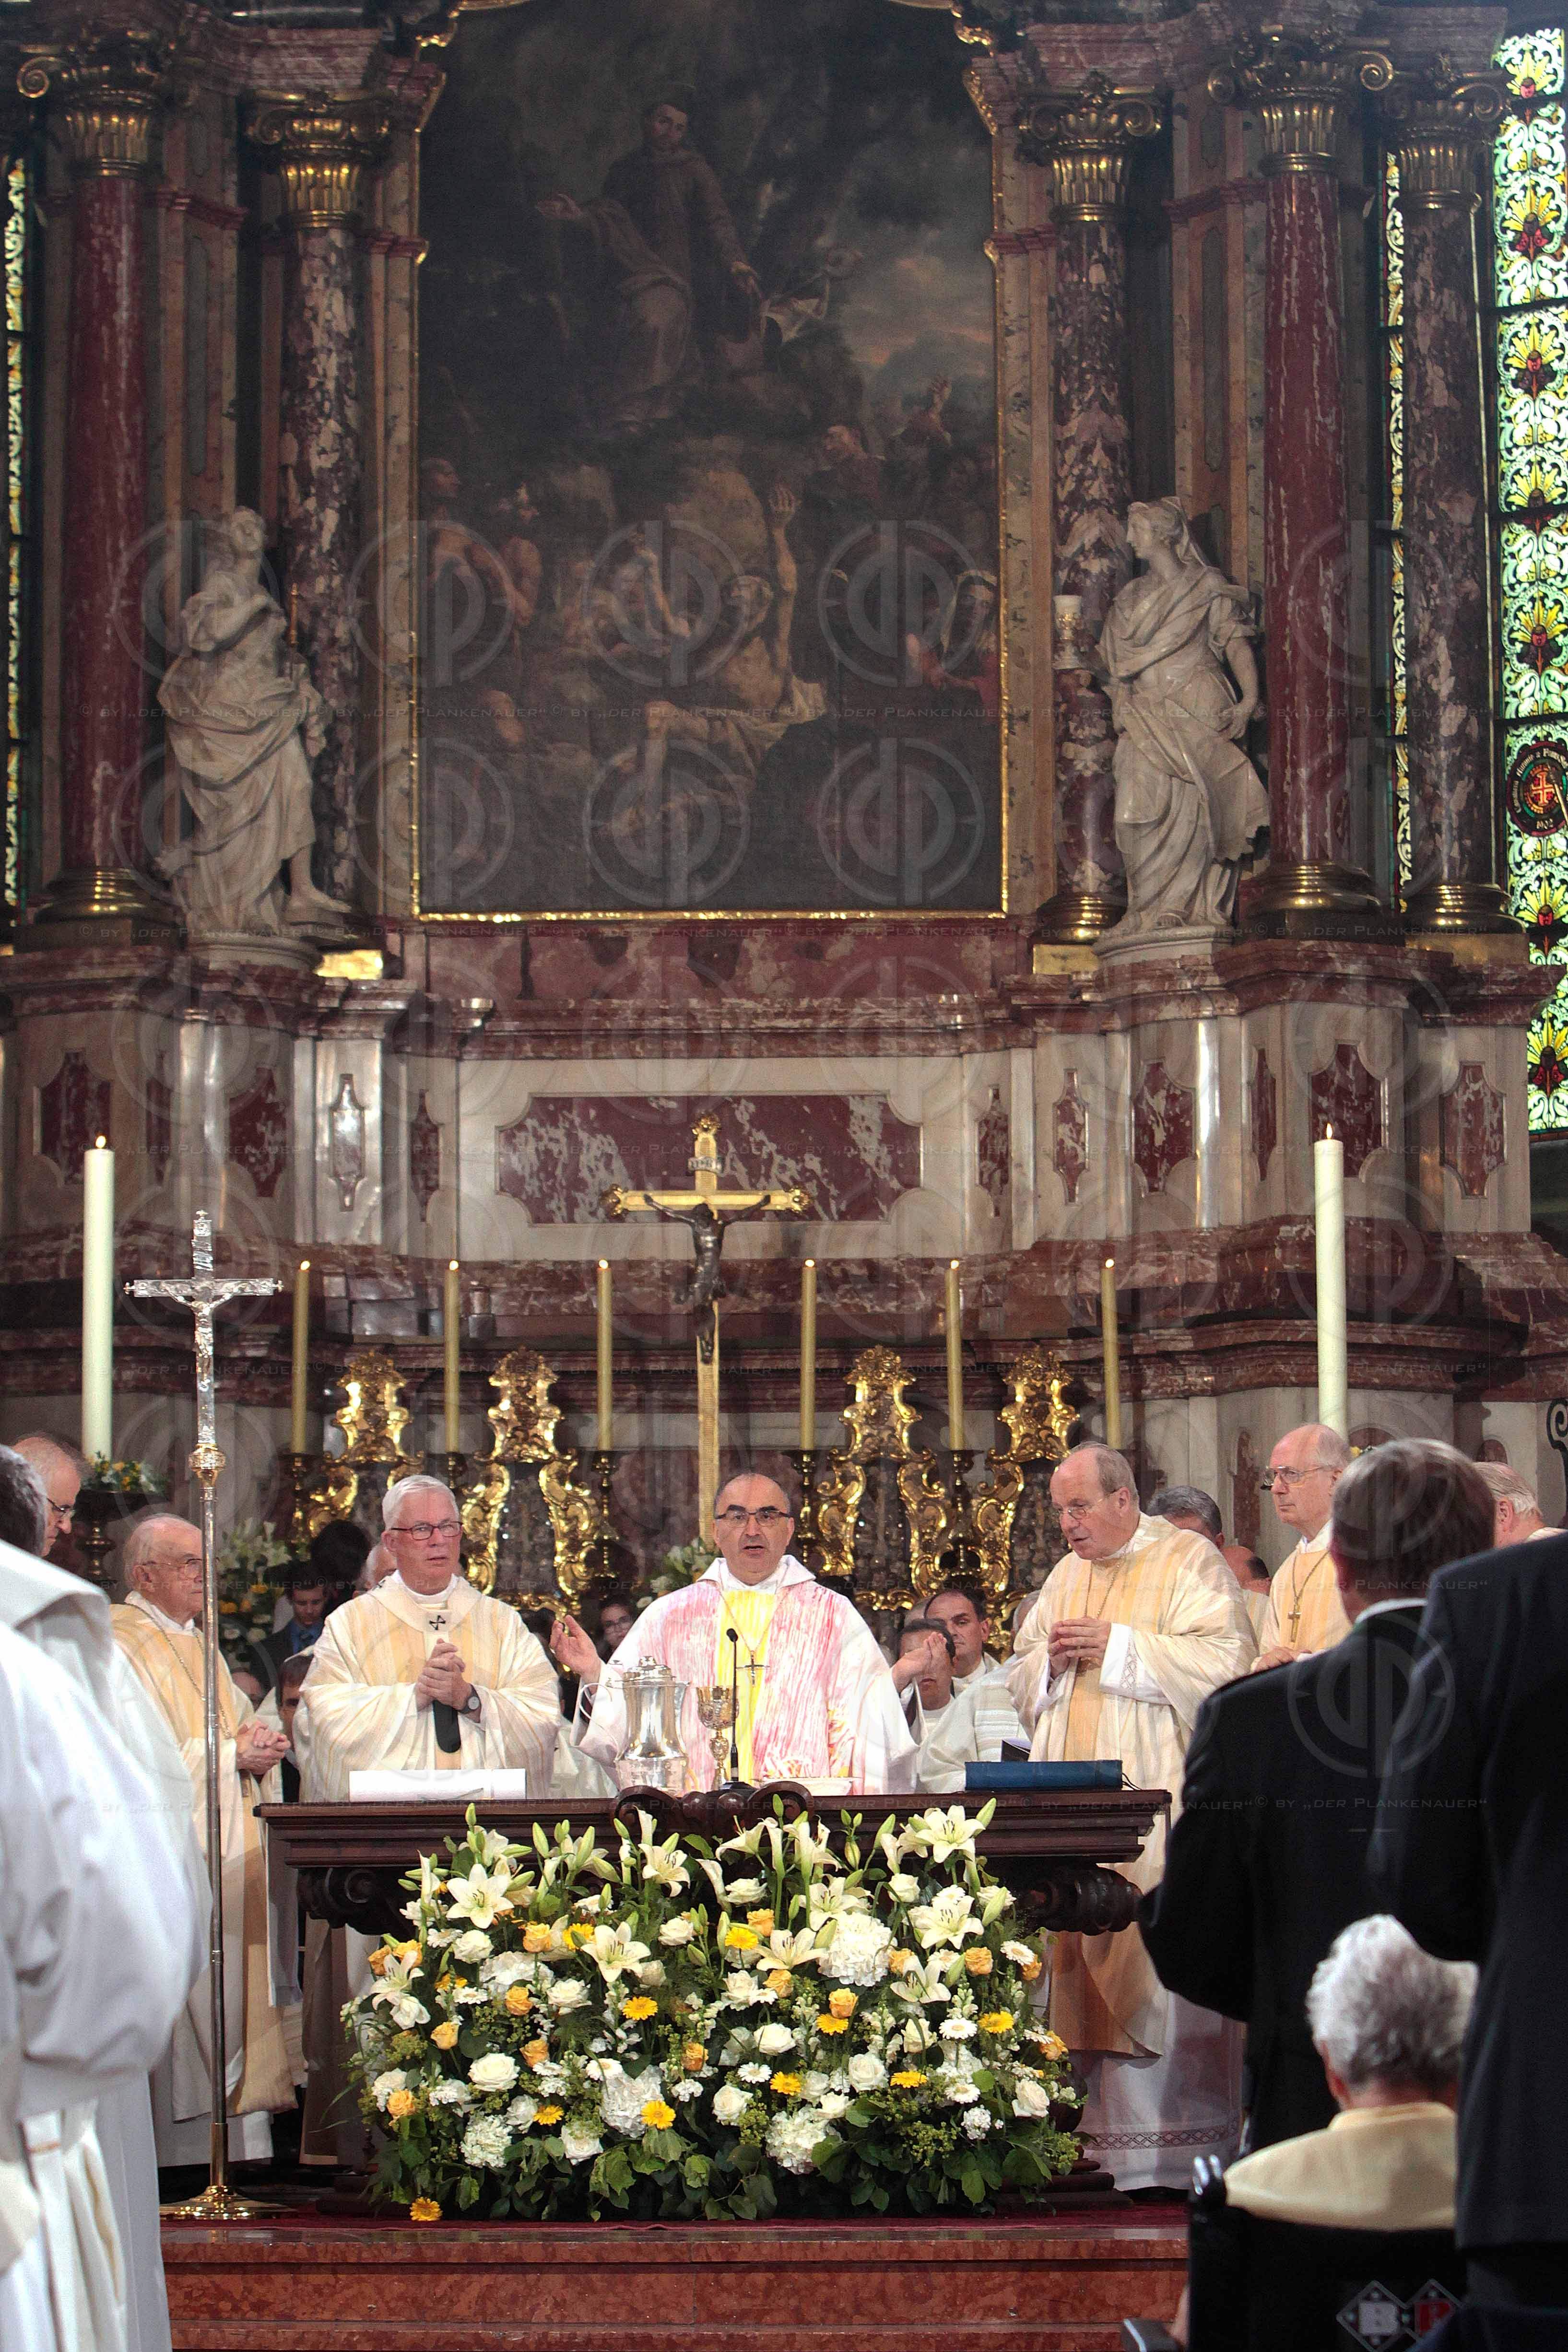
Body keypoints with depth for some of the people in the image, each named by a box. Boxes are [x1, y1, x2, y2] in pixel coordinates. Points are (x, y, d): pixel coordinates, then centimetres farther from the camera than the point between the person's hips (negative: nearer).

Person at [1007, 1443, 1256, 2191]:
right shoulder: (1066, 1576, 20)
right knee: (1078, 1955, 1)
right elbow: (1021, 1679, 24)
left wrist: (1115, 1644, -14)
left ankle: (1164, 2147, -10)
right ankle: (1093, 2137, 3)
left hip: (1154, 1804, -6)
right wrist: (1051, 1659, 1)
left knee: (1155, 1961, -11)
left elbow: (1223, 1658, -13)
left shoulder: (1189, 1562, -1)